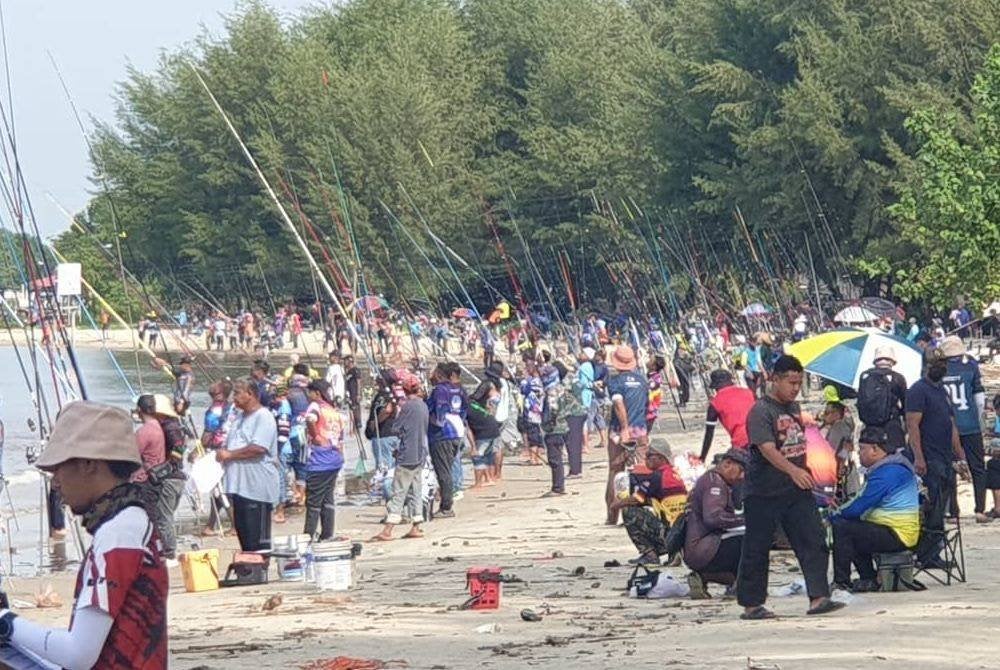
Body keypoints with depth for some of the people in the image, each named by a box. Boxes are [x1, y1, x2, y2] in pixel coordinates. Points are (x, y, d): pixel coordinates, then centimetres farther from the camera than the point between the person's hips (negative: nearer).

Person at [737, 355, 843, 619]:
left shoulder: (794, 407, 12)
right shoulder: (761, 411, -14)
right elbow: (767, 448, -28)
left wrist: (805, 474, 24)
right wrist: (793, 471, -42)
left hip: (797, 490, 7)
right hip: (764, 494, -7)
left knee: (813, 541, -4)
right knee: (756, 549, 2)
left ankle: (818, 597, -7)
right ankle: (751, 604, 10)